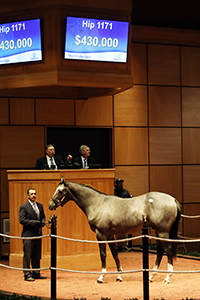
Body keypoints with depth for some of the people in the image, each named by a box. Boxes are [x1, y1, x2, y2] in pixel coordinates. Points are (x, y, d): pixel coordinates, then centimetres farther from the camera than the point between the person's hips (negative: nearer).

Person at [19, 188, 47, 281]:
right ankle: (27, 274, 0)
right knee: (27, 255, -4)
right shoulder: (24, 207, -6)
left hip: (38, 234, 6)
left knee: (37, 255, 12)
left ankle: (36, 273, 20)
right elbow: (21, 220, -13)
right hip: (28, 235, -6)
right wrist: (34, 222, -20)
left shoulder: (40, 206, 13)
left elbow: (43, 216, 22)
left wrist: (43, 222, -1)